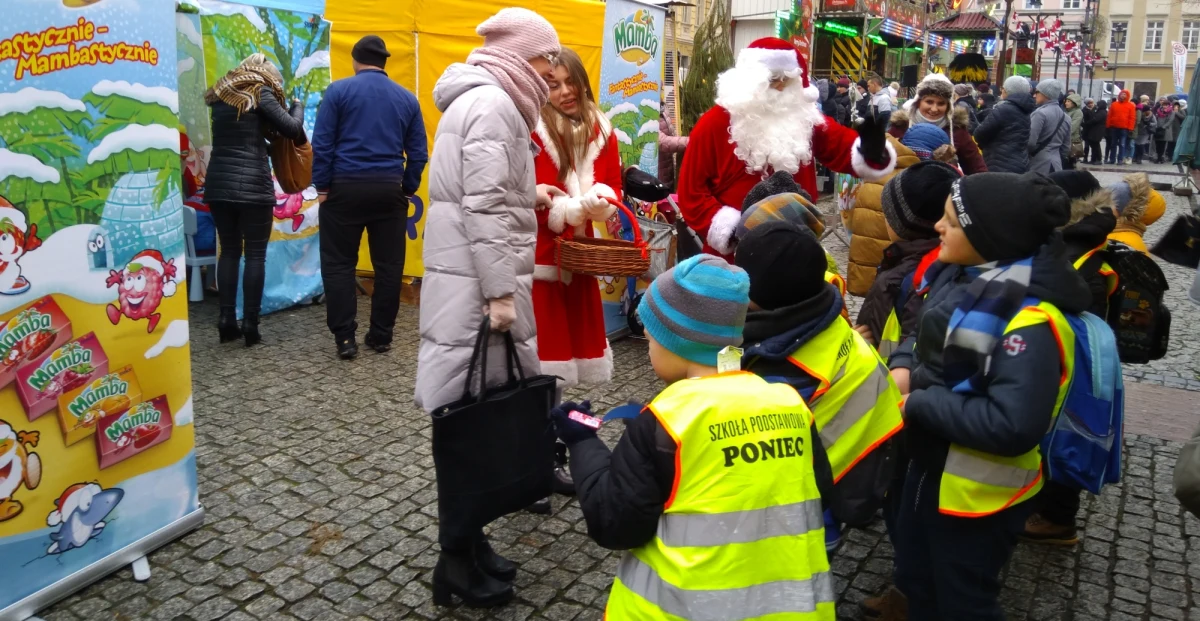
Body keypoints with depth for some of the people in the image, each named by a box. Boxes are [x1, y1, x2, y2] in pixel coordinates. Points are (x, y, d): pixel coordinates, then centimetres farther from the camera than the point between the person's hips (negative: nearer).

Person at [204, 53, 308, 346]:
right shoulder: (261, 93, -2)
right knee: (255, 254, 1)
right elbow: (292, 129, -8)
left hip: (219, 184, 5)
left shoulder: (221, 95, 15)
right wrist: (298, 107, 10)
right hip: (252, 186, -5)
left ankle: (226, 319, 10)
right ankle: (249, 324, -1)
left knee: (229, 251, 13)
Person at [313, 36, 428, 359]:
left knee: (339, 263, 5)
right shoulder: (407, 98, 8)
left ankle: (345, 337, 2)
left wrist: (322, 187, 0)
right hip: (389, 190, 2)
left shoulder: (339, 91, 0)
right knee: (388, 265, 9)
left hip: (346, 186, -2)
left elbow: (322, 143, -5)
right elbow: (418, 153, 6)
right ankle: (381, 335, 14)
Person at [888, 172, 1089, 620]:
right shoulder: (961, 276, -2)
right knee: (916, 583, 27)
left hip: (978, 493, -8)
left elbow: (1014, 425, -34)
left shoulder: (1031, 319, -28)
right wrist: (902, 368, -7)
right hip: (929, 465, 8)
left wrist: (919, 404, -25)